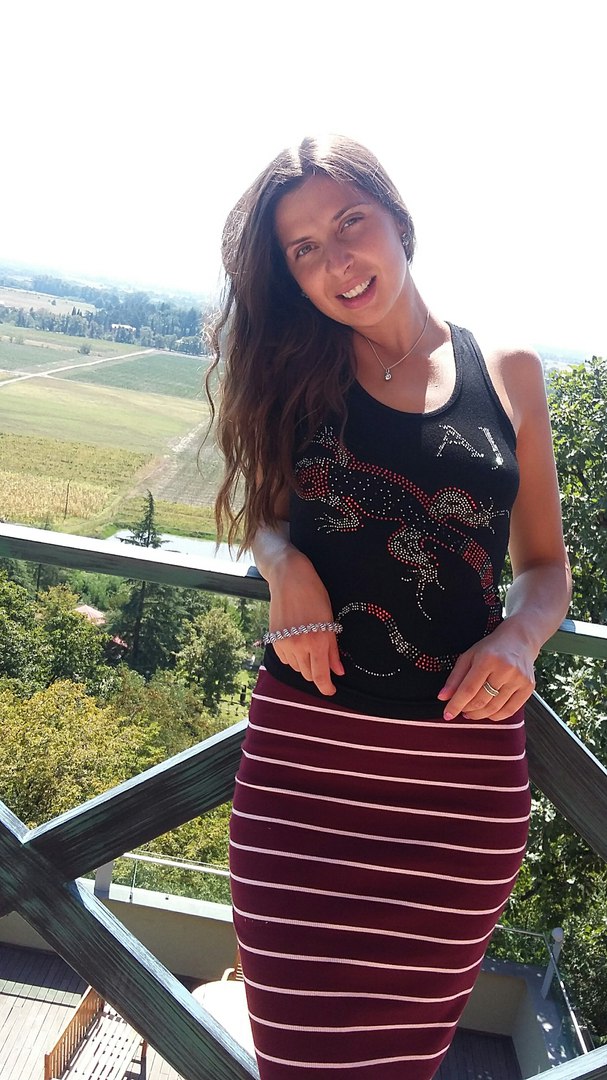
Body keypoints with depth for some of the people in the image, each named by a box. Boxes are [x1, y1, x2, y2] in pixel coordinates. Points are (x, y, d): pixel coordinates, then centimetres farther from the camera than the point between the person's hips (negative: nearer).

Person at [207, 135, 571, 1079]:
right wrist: (285, 568, -6)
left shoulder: (508, 371, 4)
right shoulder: (293, 369, 4)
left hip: (466, 761, 1)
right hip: (309, 749, 0)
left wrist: (520, 637, -11)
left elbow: (546, 561, 11)